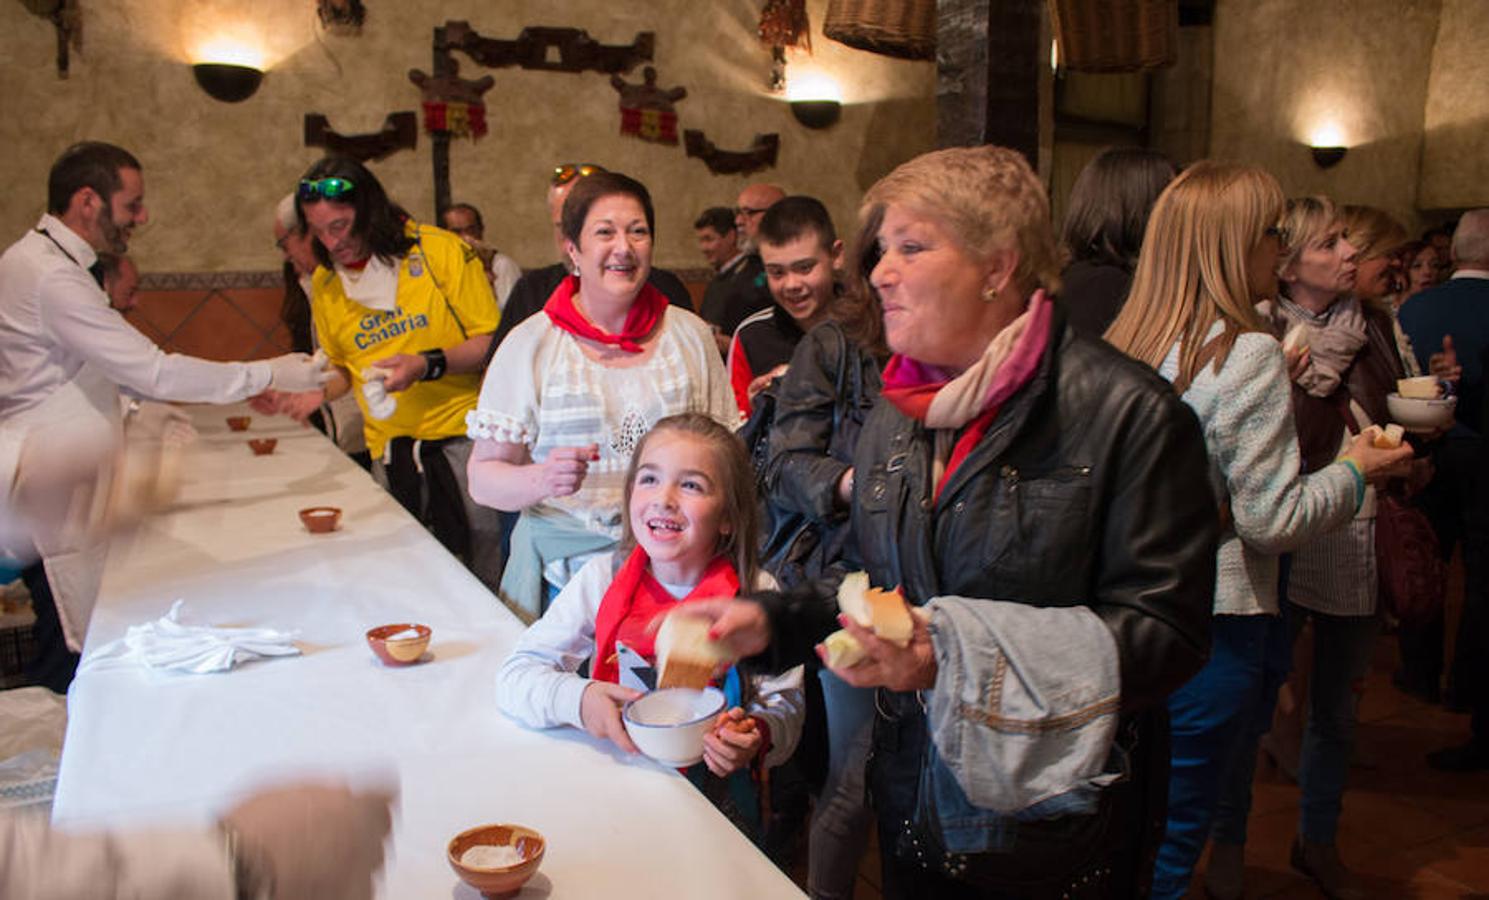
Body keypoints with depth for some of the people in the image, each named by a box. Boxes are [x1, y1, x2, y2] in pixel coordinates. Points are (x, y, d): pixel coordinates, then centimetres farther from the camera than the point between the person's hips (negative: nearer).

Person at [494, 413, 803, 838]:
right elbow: (515, 674, 0)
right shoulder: (601, 579, -2)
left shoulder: (757, 595, -6)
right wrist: (575, 699, -21)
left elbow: (784, 704, 0)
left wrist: (758, 736, -23)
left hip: (716, 797, -1)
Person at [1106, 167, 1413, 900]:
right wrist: (1355, 469, 0)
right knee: (1175, 829, 6)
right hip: (1214, 620, -7)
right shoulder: (1248, 353, -17)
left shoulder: (1128, 342, 4)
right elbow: (1271, 519, -17)